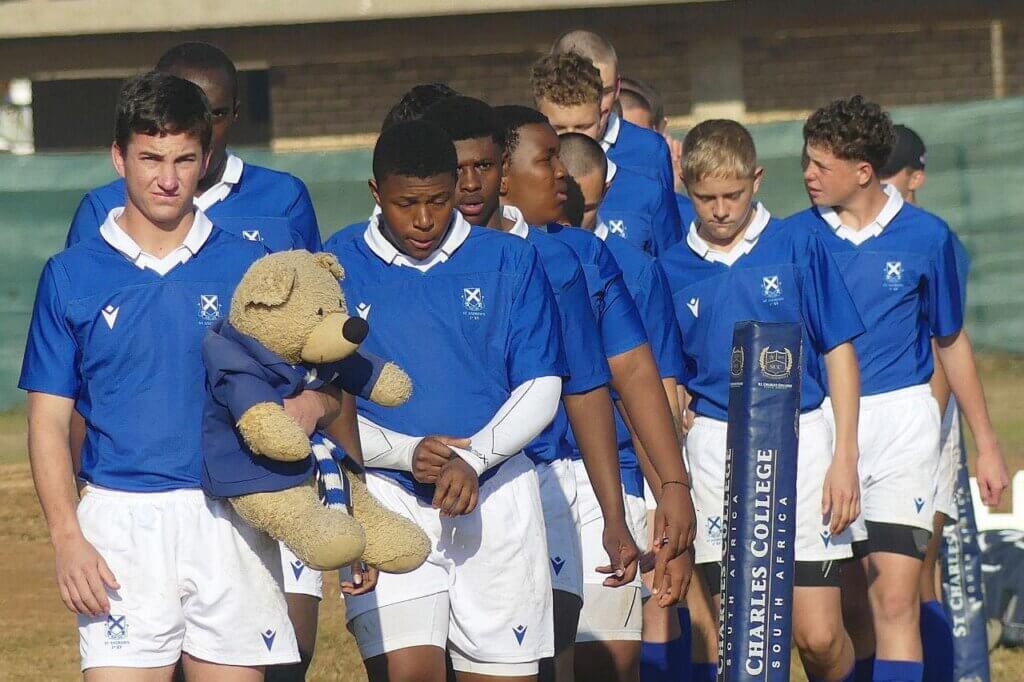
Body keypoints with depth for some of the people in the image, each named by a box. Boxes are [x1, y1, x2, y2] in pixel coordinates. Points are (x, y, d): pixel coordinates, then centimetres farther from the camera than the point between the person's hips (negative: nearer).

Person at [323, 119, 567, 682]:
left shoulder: (510, 263, 7)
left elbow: (540, 389, 4)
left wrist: (473, 457, -13)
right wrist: (406, 452, -13)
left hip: (497, 495, 2)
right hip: (385, 497, -2)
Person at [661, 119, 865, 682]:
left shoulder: (798, 247, 1)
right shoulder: (672, 270, 7)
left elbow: (839, 353, 3)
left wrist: (845, 459, -4)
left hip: (800, 439, -2)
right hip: (715, 450, 2)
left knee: (820, 636, -7)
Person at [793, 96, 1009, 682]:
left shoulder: (925, 237, 2)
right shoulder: (797, 237, 2)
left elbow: (952, 341, 12)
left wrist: (987, 444, 15)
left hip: (900, 420, -1)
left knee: (896, 599, -11)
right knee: (846, 600, 4)